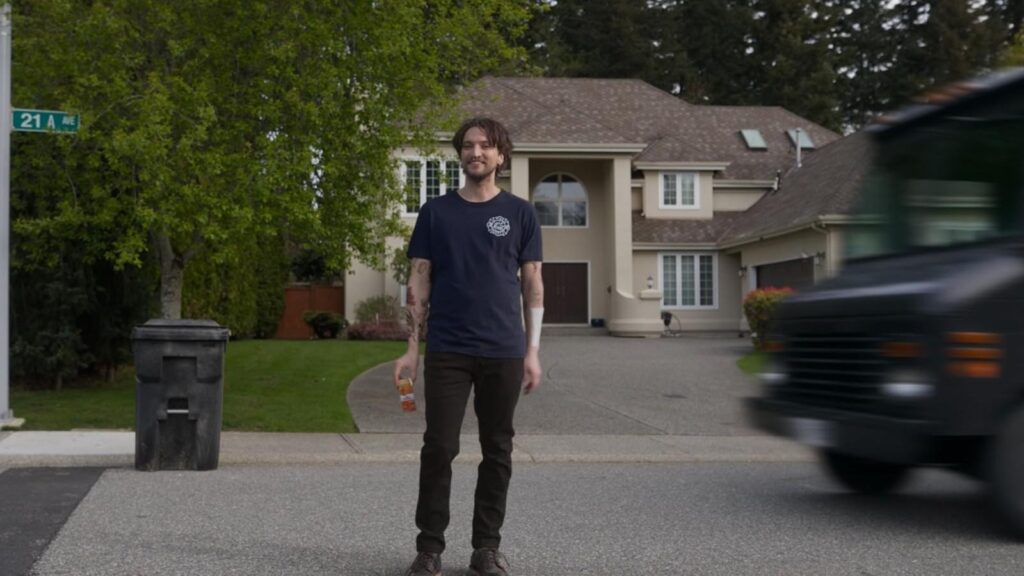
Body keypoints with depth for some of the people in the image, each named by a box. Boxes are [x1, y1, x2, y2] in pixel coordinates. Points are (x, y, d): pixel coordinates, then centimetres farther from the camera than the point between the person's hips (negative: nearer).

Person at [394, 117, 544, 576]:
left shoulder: (519, 214, 6)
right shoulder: (436, 212, 7)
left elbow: (532, 285, 6)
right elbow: (419, 281, 6)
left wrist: (532, 351, 0)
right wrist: (412, 346, -1)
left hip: (503, 353, 1)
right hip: (446, 351, 0)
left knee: (497, 451, 6)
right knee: (439, 448, -1)